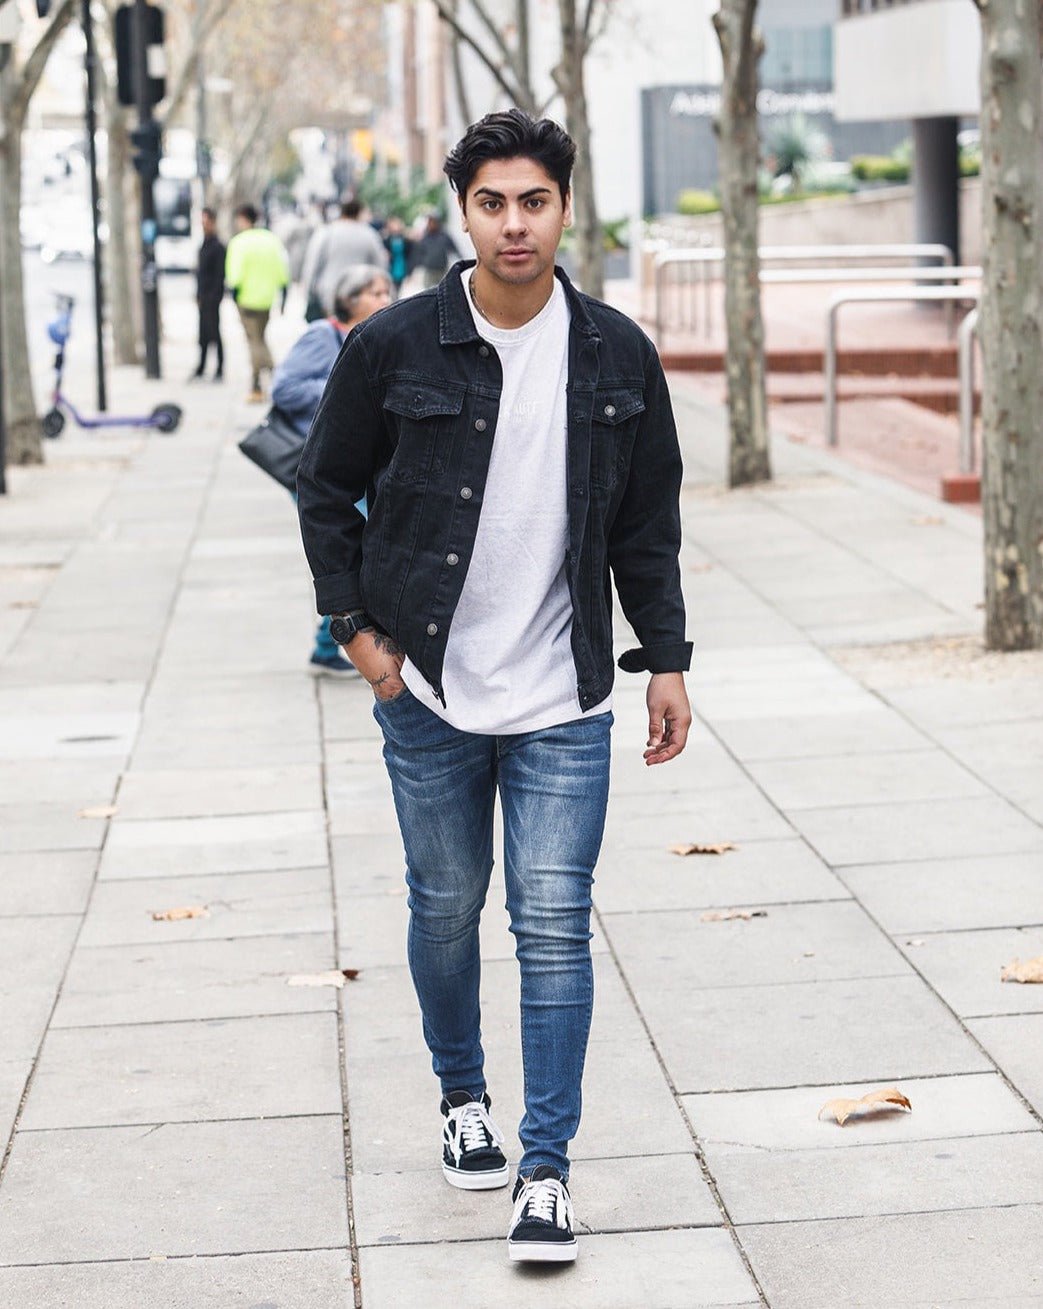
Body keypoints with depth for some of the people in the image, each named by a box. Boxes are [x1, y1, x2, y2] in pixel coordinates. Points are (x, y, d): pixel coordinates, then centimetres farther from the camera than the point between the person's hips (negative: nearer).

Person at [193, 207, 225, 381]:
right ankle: (201, 368, 15)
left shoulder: (218, 246, -10)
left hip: (212, 296, -8)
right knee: (203, 333, 10)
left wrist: (213, 296, -18)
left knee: (213, 332, -5)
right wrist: (198, 295, 15)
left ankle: (220, 369, 0)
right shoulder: (204, 245, 16)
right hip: (203, 298, 8)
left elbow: (220, 275, -14)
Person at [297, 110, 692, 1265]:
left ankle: (545, 1169, 2)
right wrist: (356, 625, -1)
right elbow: (325, 492, 6)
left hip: (563, 704, 0)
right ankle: (462, 1097, 37)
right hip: (428, 695, 0)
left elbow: (647, 523, 9)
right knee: (446, 910, 12)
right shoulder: (393, 347, -5)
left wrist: (665, 661, 6)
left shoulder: (617, 356, 0)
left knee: (554, 927, -4)